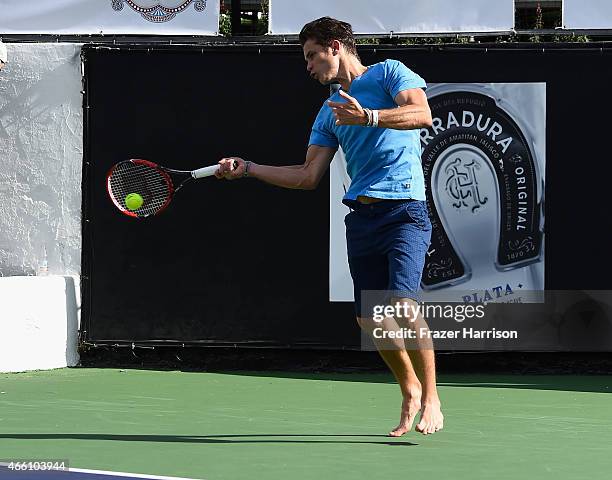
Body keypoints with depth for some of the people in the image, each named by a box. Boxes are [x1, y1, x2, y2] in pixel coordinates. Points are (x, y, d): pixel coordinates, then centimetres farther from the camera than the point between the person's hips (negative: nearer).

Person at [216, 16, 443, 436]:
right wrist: (247, 168, 15)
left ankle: (431, 400, -10)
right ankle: (410, 392, 23)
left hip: (404, 212, -7)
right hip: (361, 217, 7)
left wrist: (369, 116, -28)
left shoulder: (389, 73, 4)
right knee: (370, 320, 2)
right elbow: (307, 177, 20)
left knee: (403, 305, -21)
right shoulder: (330, 112, 22)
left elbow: (422, 114, -15)